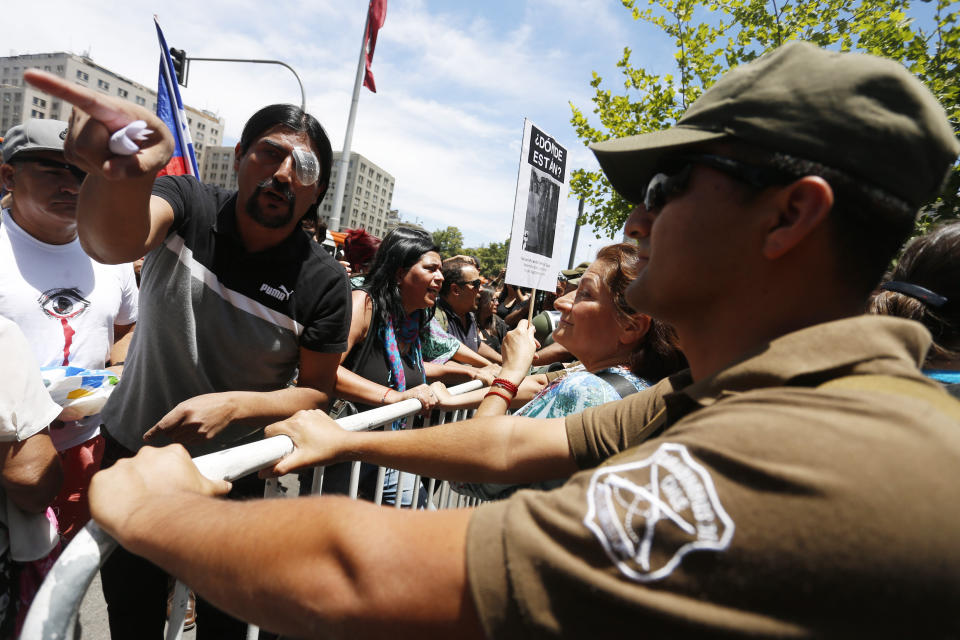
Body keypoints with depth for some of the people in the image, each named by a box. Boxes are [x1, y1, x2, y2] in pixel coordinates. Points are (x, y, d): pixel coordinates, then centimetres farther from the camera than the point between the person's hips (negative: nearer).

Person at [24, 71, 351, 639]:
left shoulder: (323, 282, -17)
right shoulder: (187, 205, -14)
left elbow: (318, 391, -10)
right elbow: (114, 241, -36)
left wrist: (234, 405, -26)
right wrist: (121, 170, -57)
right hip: (132, 450, 1)